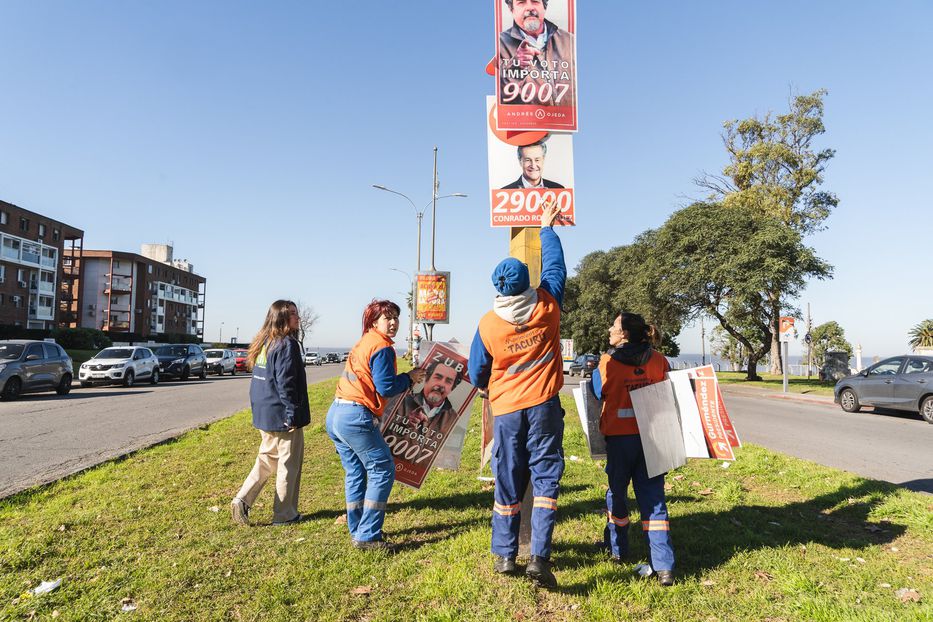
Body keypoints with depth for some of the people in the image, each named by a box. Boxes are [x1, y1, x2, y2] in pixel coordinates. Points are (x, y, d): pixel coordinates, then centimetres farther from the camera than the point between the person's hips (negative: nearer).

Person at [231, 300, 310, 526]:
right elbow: (285, 383, -21)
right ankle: (284, 514, 14)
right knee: (289, 463, 5)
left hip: (264, 415, 8)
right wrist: (292, 414, -18)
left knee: (267, 460, 21)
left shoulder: (264, 344, 10)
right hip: (282, 416, -8)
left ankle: (242, 501, 13)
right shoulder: (288, 344, -16)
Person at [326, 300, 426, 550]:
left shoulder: (362, 344, 19)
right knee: (382, 470, 0)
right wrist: (409, 377, 1)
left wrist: (405, 379, 14)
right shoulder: (382, 347, -10)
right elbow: (386, 387, -15)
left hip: (335, 414, 10)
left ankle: (357, 530, 26)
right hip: (356, 417, -10)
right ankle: (367, 536, 1)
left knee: (355, 473, 17)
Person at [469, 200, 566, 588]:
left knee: (508, 483, 12)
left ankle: (504, 556, 23)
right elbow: (555, 266, 11)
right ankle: (540, 557, -2)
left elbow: (477, 374, 5)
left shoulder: (487, 324, -7)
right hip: (544, 406, -1)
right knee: (545, 479, 4)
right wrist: (547, 227, 24)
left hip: (506, 411, 1)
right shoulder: (547, 306, -7)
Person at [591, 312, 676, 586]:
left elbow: (597, 393, 3)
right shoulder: (658, 360, -1)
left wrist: (592, 371, 16)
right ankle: (664, 566, -1)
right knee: (653, 498, 5)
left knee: (617, 492, 16)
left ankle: (616, 548, 33)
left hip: (619, 438, -2)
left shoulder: (608, 362, -10)